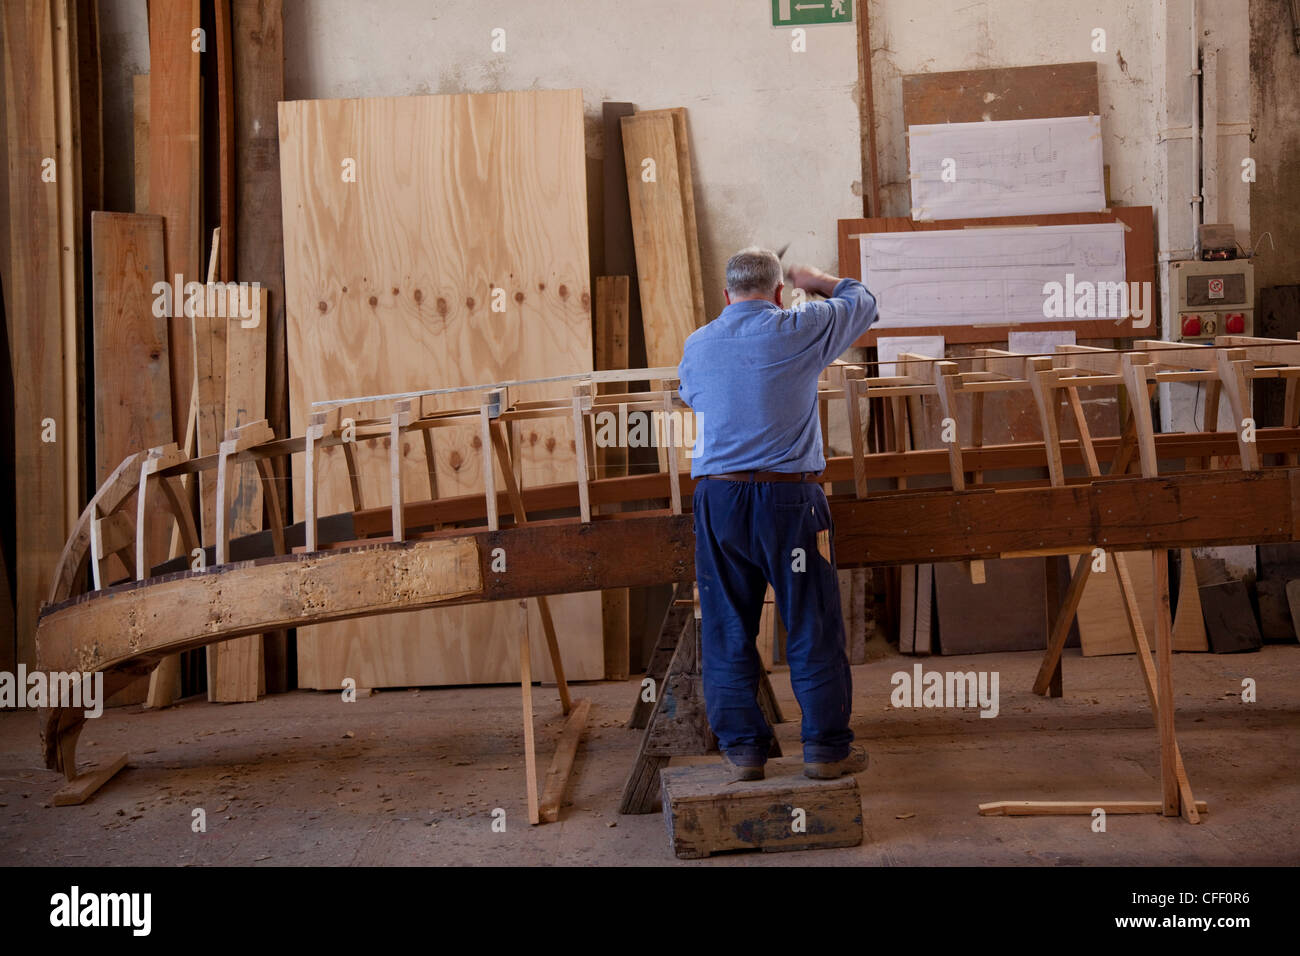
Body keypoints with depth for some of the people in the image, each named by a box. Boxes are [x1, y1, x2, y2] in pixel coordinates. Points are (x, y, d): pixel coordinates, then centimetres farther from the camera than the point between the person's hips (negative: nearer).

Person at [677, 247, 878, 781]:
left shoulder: (697, 346, 9)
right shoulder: (800, 331, -1)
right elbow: (862, 302, 16)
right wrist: (818, 281, 34)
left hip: (718, 497, 3)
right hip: (788, 496, -3)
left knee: (727, 630, 9)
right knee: (813, 626, 7)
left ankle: (741, 747, 14)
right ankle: (826, 747, 14)